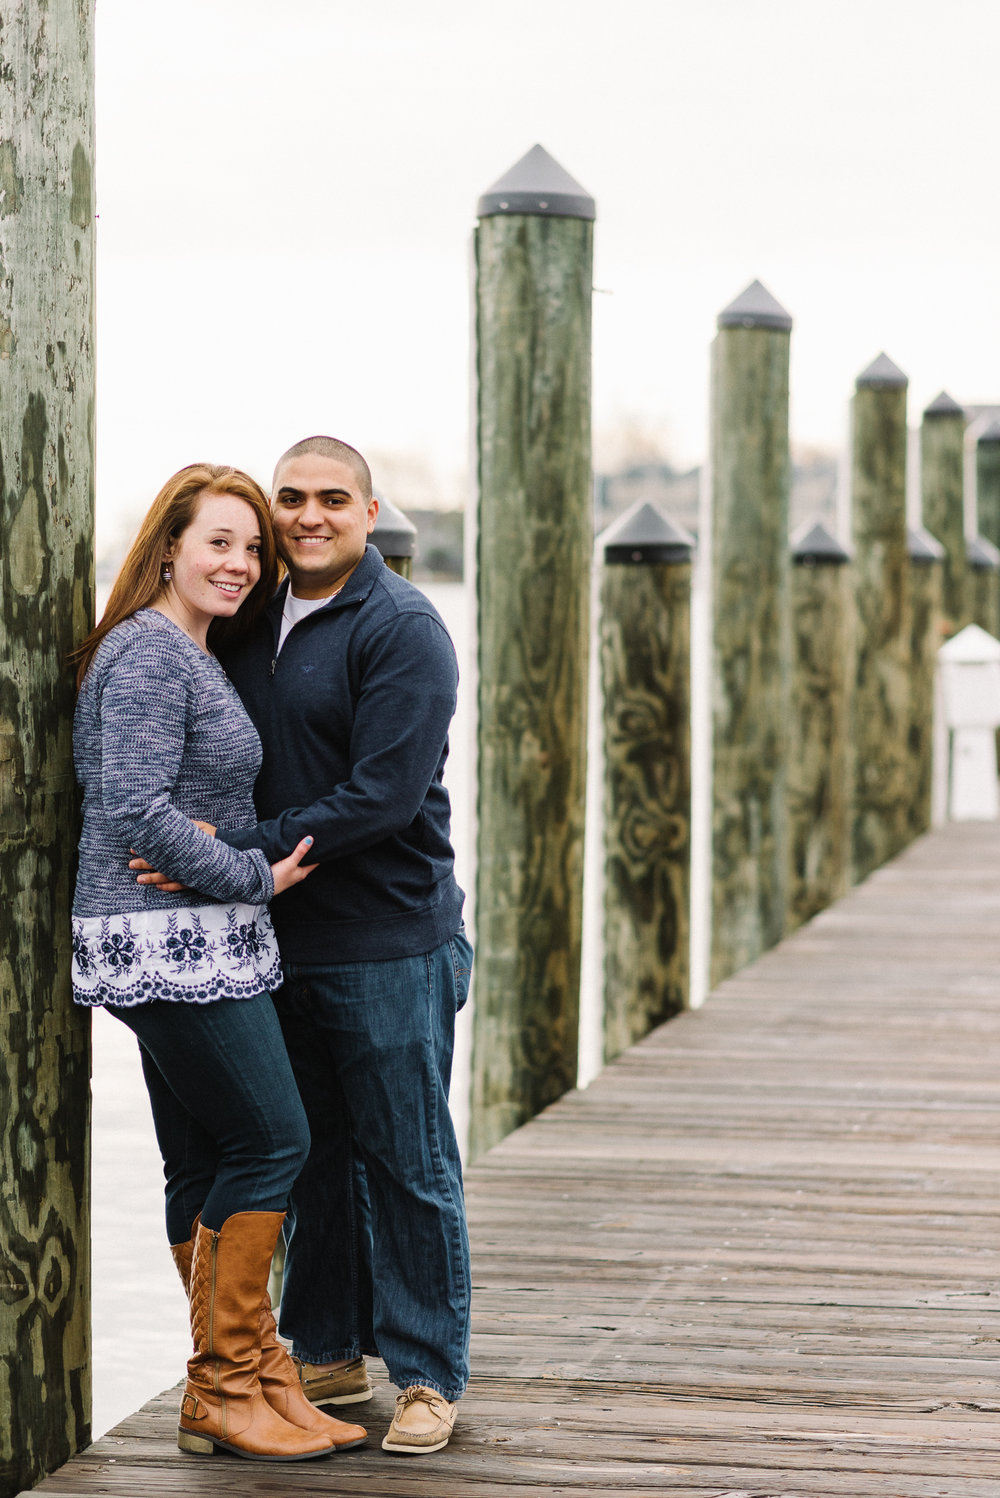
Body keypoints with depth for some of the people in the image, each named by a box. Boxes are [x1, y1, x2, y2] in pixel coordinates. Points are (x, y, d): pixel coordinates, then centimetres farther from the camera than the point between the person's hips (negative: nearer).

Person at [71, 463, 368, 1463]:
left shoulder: (195, 656, 18)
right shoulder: (147, 653, -14)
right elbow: (138, 813, -21)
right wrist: (257, 879, -14)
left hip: (192, 946, 10)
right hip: (170, 941, -10)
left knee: (204, 1163, 10)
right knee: (269, 1141, -8)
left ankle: (249, 1374, 14)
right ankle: (226, 1387, -2)